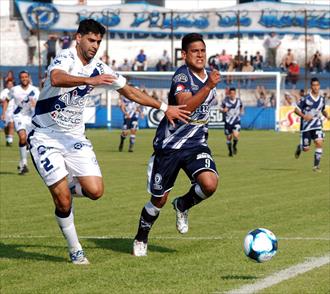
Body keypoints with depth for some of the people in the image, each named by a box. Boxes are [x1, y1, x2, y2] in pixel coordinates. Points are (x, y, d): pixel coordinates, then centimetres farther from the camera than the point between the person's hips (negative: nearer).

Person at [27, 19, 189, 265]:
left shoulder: (99, 68, 2)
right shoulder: (65, 58, -17)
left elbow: (130, 91, 12)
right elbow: (56, 79, -41)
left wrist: (165, 108, 10)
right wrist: (90, 81, -55)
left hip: (74, 138, 6)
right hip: (45, 137, -5)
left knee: (95, 191, -11)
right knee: (63, 202, -10)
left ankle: (67, 187, 22)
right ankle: (75, 250, 11)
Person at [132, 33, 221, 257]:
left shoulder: (208, 76, 6)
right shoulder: (182, 75, -16)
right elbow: (185, 106, -35)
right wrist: (208, 87, -41)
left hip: (196, 144, 5)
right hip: (169, 146, -5)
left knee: (210, 184, -23)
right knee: (159, 200, 5)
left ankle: (183, 206, 10)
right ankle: (141, 240, 31)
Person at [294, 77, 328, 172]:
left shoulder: (322, 99, 3)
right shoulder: (306, 99, -11)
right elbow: (296, 110, -7)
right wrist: (304, 116, -24)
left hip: (317, 126, 3)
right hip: (306, 126, -3)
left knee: (319, 143, -18)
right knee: (306, 148, 3)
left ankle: (316, 165, -9)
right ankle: (299, 147, 41)